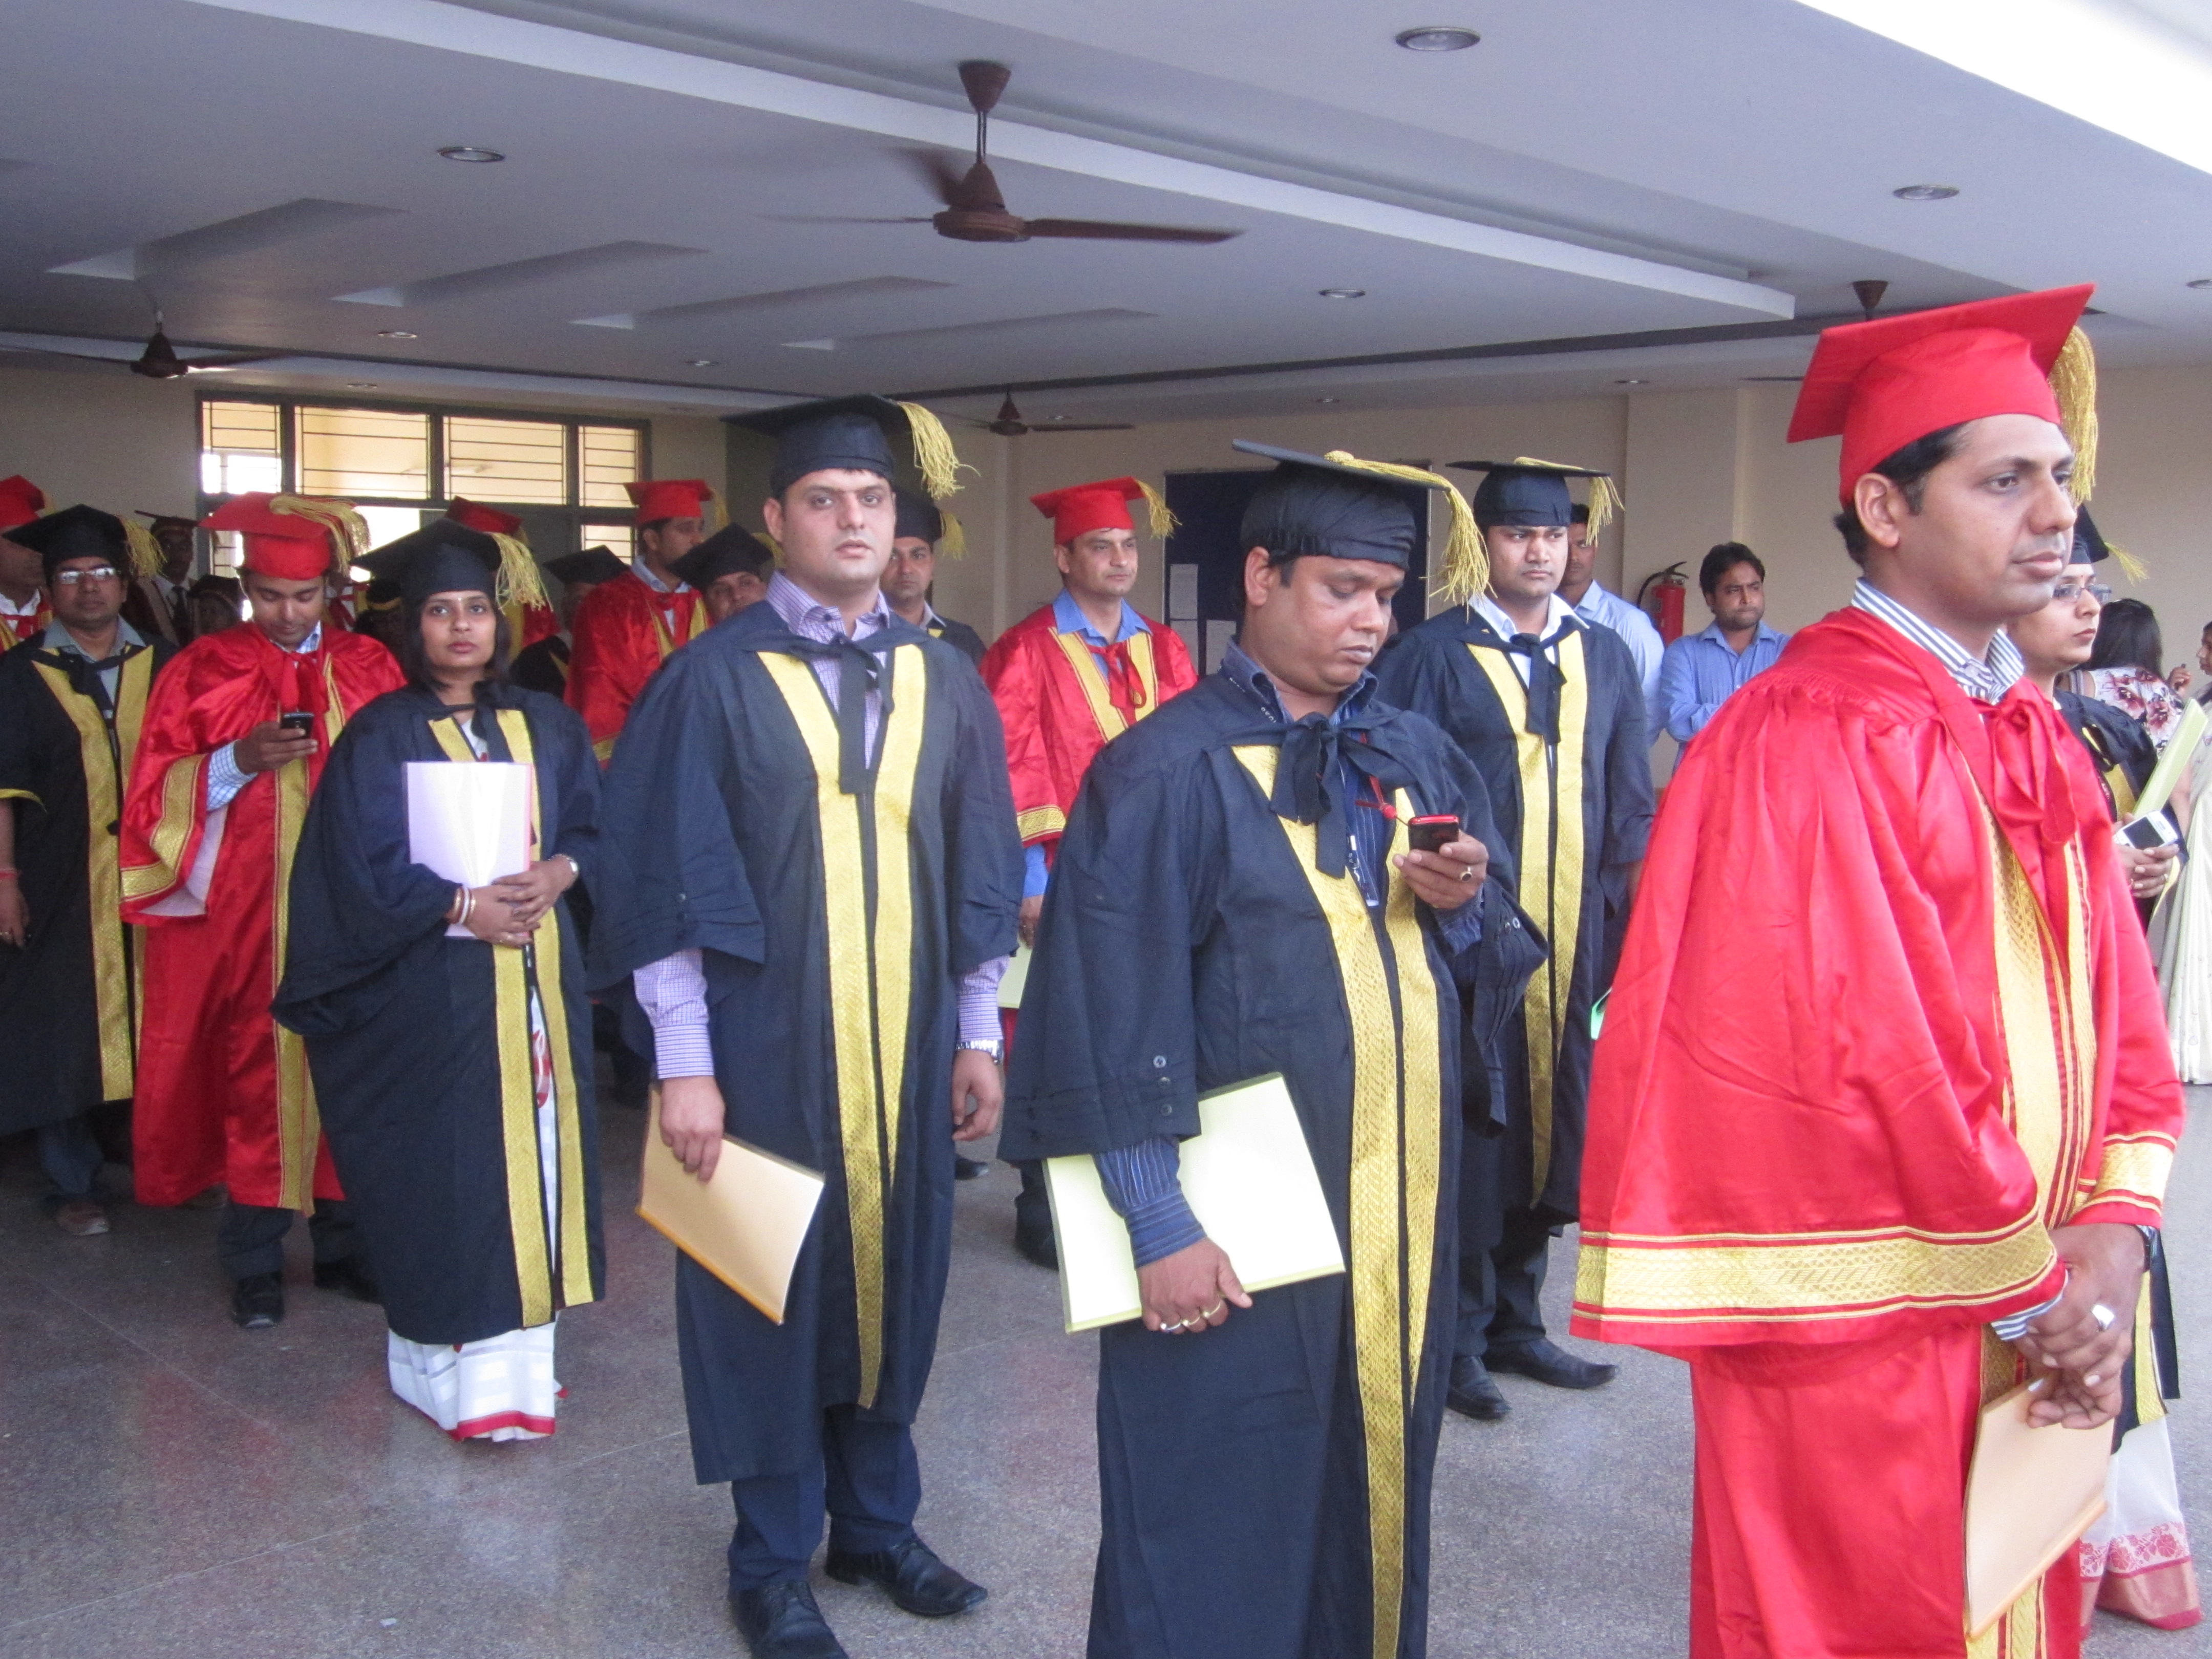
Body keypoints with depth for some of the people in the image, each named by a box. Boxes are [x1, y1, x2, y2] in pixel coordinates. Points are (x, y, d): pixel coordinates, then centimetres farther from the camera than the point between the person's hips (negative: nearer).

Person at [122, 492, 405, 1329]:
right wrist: (240, 760, -16)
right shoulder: (202, 670, 2)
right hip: (243, 915, -1)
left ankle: (342, 1239, 18)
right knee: (255, 1073, 1)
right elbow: (159, 795, -1)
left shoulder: (370, 668, 7)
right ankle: (254, 1258, 12)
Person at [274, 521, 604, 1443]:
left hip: (537, 974, 4)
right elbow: (366, 863, -6)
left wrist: (558, 871, -9)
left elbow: (593, 822, 11)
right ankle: (447, 1359, 3)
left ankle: (521, 1343, 10)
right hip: (428, 986, -4)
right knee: (443, 1161, -5)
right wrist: (463, 908, -14)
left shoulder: (546, 726, 12)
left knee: (535, 1142, 2)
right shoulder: (381, 735, 0)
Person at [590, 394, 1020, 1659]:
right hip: (767, 1042, -4)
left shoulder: (943, 680, 6)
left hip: (905, 1042, 4)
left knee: (894, 1272, 13)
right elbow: (663, 879, -8)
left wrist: (978, 1035, 7)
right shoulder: (717, 678, -6)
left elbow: (980, 870, 10)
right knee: (773, 1285, 7)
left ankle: (877, 1521, 33)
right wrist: (684, 1064, -11)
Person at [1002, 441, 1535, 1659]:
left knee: (1375, 1494, 18)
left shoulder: (1415, 758, 8)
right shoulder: (1168, 769, -12)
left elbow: (1501, 946, 14)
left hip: (1396, 1209, 6)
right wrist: (1159, 1226, -18)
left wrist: (1465, 902, -9)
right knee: (1223, 1528, 7)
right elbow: (1113, 1015, -15)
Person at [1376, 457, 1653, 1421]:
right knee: (1470, 1132, 0)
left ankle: (1516, 1322, 26)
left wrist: (1632, 899, 3)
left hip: (1574, 938, 5)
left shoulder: (1604, 657, 11)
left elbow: (1630, 801, 13)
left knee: (1552, 1129, 10)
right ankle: (1459, 1339, 14)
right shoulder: (1434, 656, -3)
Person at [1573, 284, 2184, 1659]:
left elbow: (2119, 1019, 8)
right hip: (1862, 1337, -7)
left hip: (2026, 1326, 8)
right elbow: (1876, 1053, -20)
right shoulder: (1806, 745, -18)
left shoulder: (2040, 744, 9)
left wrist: (2107, 1246, -5)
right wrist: (2037, 1287, -11)